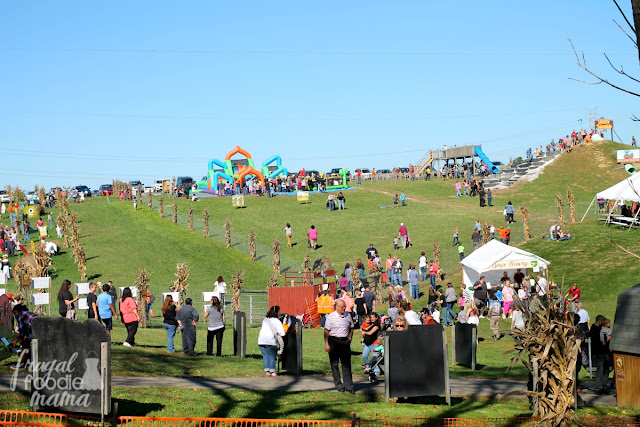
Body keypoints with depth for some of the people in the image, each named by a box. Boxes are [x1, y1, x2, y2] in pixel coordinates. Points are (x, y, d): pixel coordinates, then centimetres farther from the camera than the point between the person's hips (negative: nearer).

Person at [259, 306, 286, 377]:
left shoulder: (265, 319, 15)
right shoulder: (276, 321, -6)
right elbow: (282, 333, -12)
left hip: (261, 340, 6)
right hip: (270, 341, -6)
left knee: (265, 356, 9)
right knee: (272, 357, 2)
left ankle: (267, 372, 6)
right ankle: (273, 372, 3)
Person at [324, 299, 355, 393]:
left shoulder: (348, 316, 7)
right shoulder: (331, 317, -5)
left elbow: (351, 328, 20)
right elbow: (326, 331, -5)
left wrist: (349, 339, 8)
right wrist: (326, 344, -10)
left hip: (345, 342, 3)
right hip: (334, 341, -3)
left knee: (346, 364, 2)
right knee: (335, 364, 3)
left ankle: (348, 386, 5)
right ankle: (338, 385, 11)